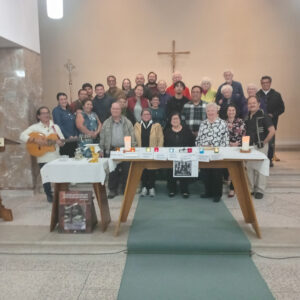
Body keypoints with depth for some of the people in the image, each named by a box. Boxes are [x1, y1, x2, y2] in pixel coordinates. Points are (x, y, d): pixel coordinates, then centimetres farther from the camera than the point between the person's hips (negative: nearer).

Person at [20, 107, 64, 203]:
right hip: (43, 158, -2)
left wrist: (60, 142, -14)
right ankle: (49, 196, 25)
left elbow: (62, 141, 10)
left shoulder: (55, 126, 11)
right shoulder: (35, 127, -1)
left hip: (56, 157, 3)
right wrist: (36, 140, -22)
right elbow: (22, 136, -12)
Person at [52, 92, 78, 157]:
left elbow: (74, 124, 13)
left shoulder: (69, 110, 15)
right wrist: (68, 136, -15)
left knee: (73, 157, 7)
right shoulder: (56, 110, -4)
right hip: (64, 139, -6)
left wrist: (76, 135, -1)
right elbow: (59, 125, -11)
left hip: (73, 139, 6)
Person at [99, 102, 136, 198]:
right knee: (112, 171, 5)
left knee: (126, 170, 2)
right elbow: (102, 137, 11)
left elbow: (132, 136, 4)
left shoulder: (127, 122, 6)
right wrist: (101, 149, 6)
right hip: (111, 150, 1)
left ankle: (125, 189, 16)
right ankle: (113, 190, 17)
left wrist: (133, 148, -3)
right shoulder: (106, 123, 10)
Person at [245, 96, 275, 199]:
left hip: (260, 146, -6)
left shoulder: (263, 116, -11)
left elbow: (272, 131, -16)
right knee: (249, 168, 11)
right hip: (249, 146, 7)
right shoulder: (247, 117, 10)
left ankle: (260, 190, 11)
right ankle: (251, 188, 24)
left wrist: (264, 142, -14)